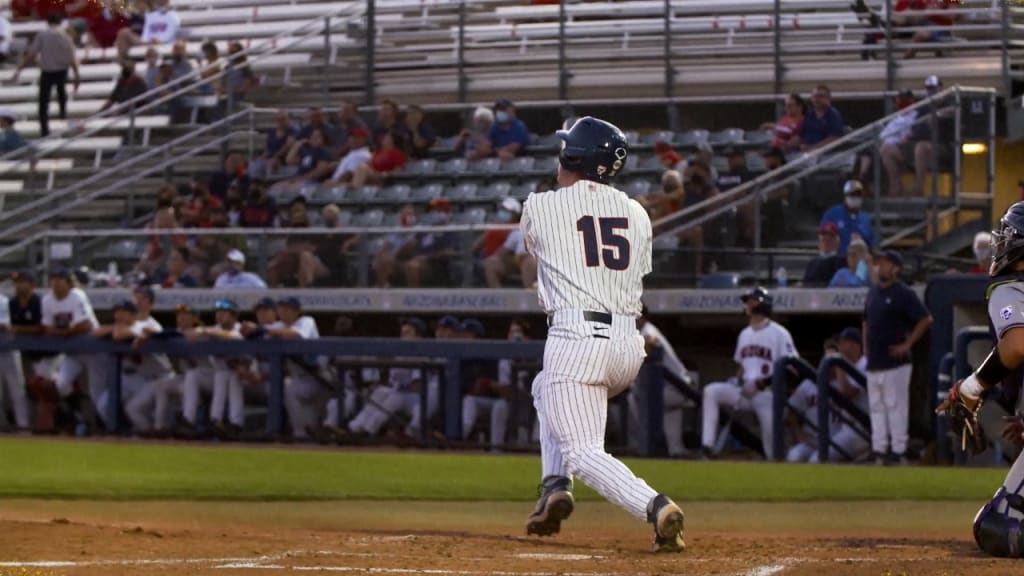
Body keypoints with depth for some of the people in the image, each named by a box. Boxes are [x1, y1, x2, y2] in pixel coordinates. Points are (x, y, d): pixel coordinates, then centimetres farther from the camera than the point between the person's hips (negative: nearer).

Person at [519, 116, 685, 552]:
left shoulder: (540, 206, 4)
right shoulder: (636, 213, 14)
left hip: (575, 339, -6)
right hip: (629, 344, 6)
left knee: (583, 452, -5)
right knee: (545, 389, 32)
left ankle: (655, 507, -29)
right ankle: (555, 485, 16)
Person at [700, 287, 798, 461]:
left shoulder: (779, 333, -6)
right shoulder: (745, 334, 18)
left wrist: (760, 383, -17)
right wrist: (737, 379, 2)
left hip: (767, 393, -6)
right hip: (744, 392, 6)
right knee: (711, 391, -18)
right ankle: (707, 445, -26)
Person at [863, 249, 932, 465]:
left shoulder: (904, 294, -8)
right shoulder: (873, 292, 15)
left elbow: (925, 319, -12)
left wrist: (907, 344, -13)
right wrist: (866, 346, 15)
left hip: (895, 363, -8)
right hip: (874, 363, 8)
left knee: (896, 407, -8)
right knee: (876, 408, 9)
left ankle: (899, 452, -6)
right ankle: (879, 453, 13)